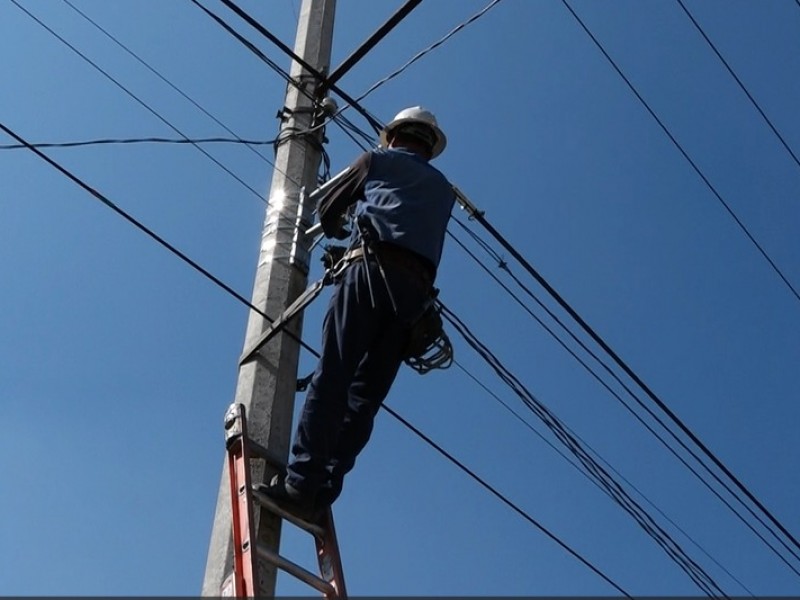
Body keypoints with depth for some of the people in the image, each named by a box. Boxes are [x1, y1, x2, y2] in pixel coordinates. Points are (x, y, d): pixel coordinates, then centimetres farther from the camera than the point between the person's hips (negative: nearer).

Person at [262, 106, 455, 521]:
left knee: (331, 377, -13)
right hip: (416, 288, 4)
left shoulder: (377, 160, 20)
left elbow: (326, 211, 24)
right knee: (365, 394, -1)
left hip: (372, 269, -4)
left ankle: (301, 482, -25)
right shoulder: (443, 188, 31)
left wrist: (338, 231, 47)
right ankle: (322, 491, -11)